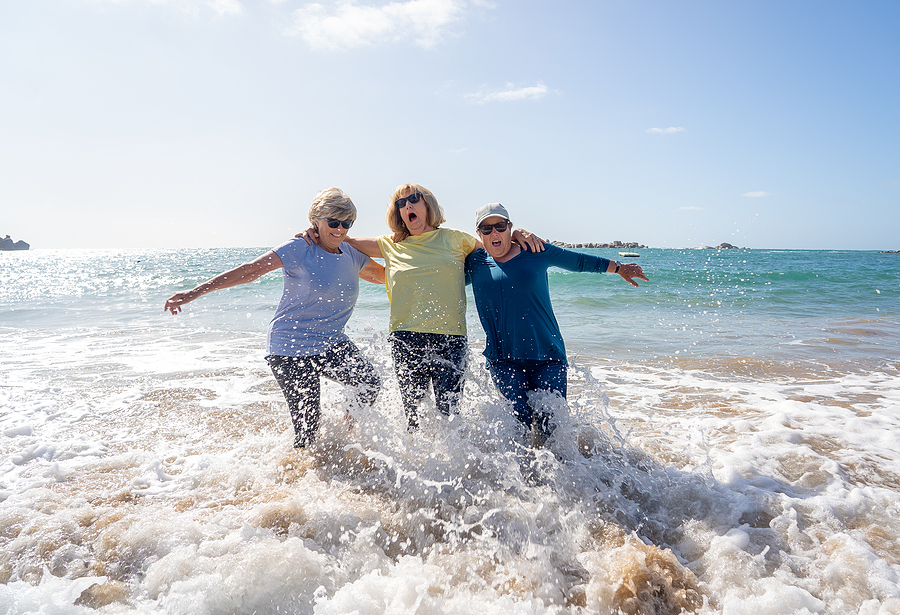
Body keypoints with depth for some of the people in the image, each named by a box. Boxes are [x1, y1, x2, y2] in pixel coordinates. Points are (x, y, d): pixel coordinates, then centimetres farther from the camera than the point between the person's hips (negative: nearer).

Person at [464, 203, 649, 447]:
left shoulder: (536, 252, 8)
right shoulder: (475, 263, 9)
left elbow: (579, 261, 21)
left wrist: (618, 268, 28)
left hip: (547, 354, 0)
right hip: (503, 358, 0)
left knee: (550, 424, -11)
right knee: (524, 424, -15)